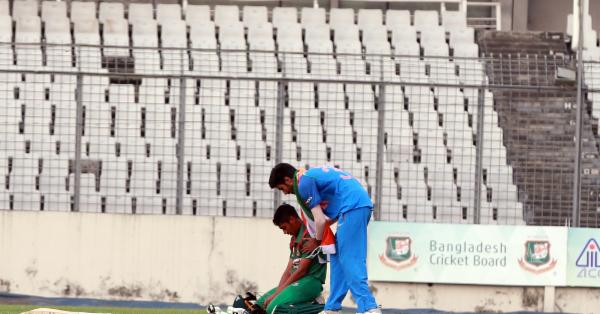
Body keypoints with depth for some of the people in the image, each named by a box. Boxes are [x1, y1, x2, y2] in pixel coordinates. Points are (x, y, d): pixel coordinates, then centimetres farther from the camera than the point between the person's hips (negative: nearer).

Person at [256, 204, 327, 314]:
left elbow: (301, 271, -16)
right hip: (296, 281, 10)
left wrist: (277, 293, -13)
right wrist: (277, 292, -2)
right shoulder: (294, 239, 19)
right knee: (260, 303, 3)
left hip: (311, 281, -10)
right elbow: (289, 270, 14)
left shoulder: (308, 235, -13)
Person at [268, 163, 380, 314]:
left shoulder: (303, 183, -5)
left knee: (350, 261, -12)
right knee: (338, 257, 14)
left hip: (352, 206, -10)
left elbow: (320, 220, -7)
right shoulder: (311, 174, 25)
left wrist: (316, 241, 10)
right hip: (362, 204, 10)